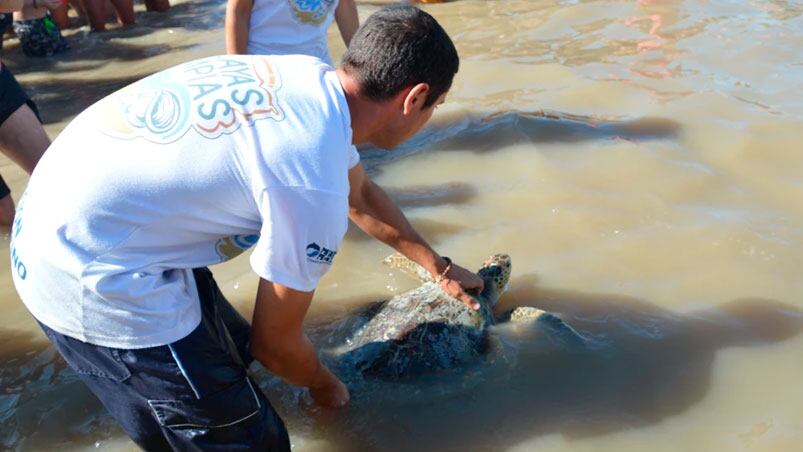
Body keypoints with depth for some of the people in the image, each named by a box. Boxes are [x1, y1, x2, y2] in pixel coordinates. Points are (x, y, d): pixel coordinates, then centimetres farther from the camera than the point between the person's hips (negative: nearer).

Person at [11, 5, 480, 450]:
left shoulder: (311, 79, -1)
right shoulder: (312, 183, -26)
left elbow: (360, 193, 19)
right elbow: (275, 342, -9)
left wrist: (439, 267, 27)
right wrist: (325, 386, 13)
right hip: (89, 274, -9)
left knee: (232, 355, 22)